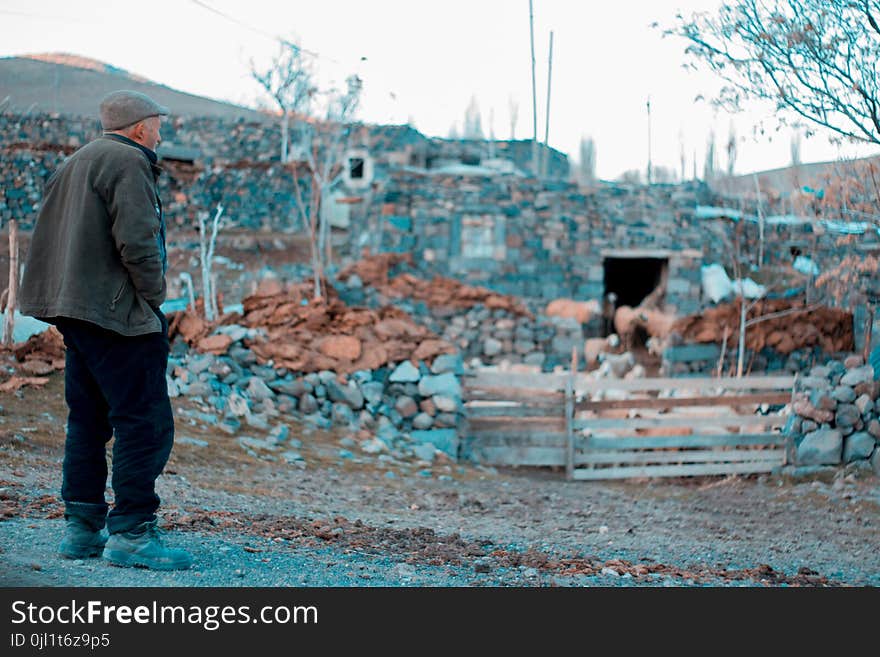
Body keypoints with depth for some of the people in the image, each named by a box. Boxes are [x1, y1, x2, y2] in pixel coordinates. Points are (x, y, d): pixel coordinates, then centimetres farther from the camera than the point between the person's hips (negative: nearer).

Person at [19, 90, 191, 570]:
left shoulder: (73, 164, 20)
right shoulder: (127, 162, -9)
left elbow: (45, 240, 20)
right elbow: (136, 239, -20)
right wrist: (154, 294, -8)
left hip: (74, 312, 10)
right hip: (118, 313, -10)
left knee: (88, 421, 14)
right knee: (146, 423, -8)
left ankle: (81, 529, 16)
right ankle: (131, 534, -9)